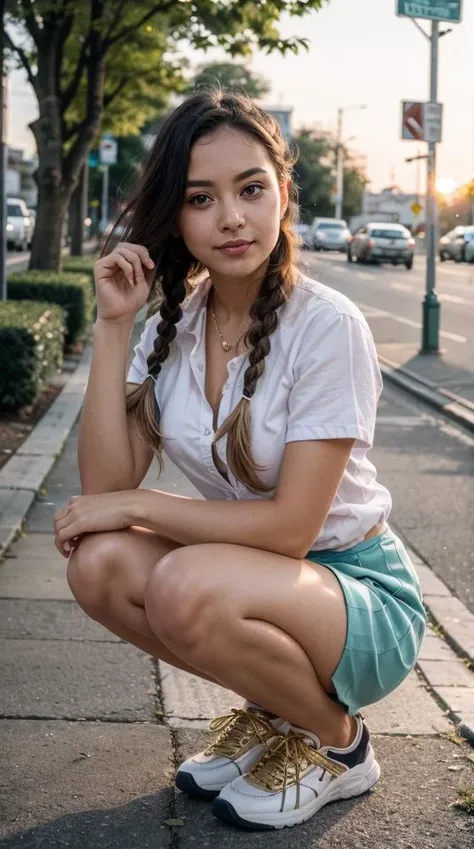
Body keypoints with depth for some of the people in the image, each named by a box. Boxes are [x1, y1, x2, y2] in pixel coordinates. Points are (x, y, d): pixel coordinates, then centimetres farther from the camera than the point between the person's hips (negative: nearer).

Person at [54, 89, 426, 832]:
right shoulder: (173, 320, -2)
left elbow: (291, 526, -22)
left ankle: (336, 743, -2)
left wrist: (137, 505, -18)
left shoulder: (327, 326, -21)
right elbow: (106, 485, -11)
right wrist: (113, 327, -16)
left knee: (188, 587, -32)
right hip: (252, 576, 6)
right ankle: (271, 710, 6)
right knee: (98, 563, -19)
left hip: (364, 597, -6)